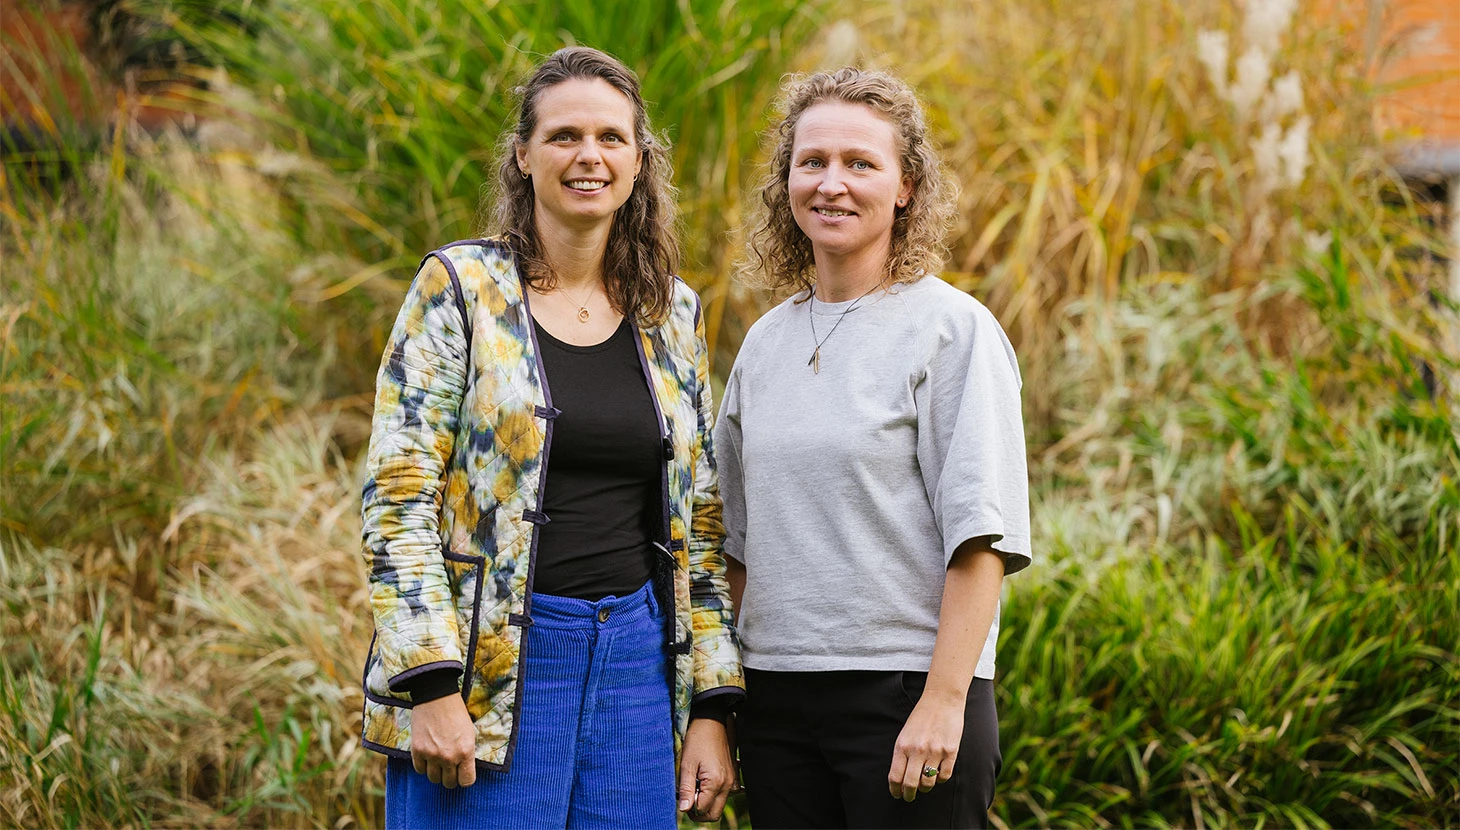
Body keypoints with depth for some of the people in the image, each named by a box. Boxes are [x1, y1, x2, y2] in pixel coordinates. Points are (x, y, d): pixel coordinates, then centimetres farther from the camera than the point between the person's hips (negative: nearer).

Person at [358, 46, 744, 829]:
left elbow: (699, 524, 14)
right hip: (493, 665, -4)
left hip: (635, 664, 4)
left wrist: (711, 708, 7)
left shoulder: (673, 314, 12)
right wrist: (431, 687, -16)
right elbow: (396, 496, -7)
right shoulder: (460, 286, -1)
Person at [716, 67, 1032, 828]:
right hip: (777, 698, 5)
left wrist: (943, 701, -17)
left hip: (906, 688, -5)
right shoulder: (766, 342, 12)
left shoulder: (953, 330, -5)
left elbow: (979, 536, -11)